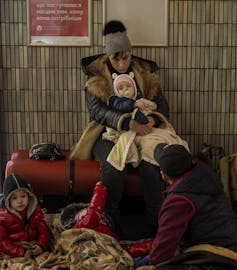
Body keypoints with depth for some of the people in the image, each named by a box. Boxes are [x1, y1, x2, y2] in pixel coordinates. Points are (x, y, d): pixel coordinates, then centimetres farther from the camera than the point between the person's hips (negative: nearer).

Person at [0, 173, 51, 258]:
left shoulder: (35, 211, 7)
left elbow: (44, 231, 6)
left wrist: (41, 246, -16)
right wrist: (21, 252, -22)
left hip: (35, 250, 2)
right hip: (14, 254, -2)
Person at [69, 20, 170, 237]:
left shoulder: (146, 73, 10)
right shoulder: (96, 76, 1)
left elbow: (161, 105, 6)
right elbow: (96, 110, -13)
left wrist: (152, 119, -20)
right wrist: (128, 123, -29)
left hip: (142, 132, 2)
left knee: (153, 163, -29)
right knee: (114, 165, -33)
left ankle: (155, 224, -14)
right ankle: (110, 224, -13)